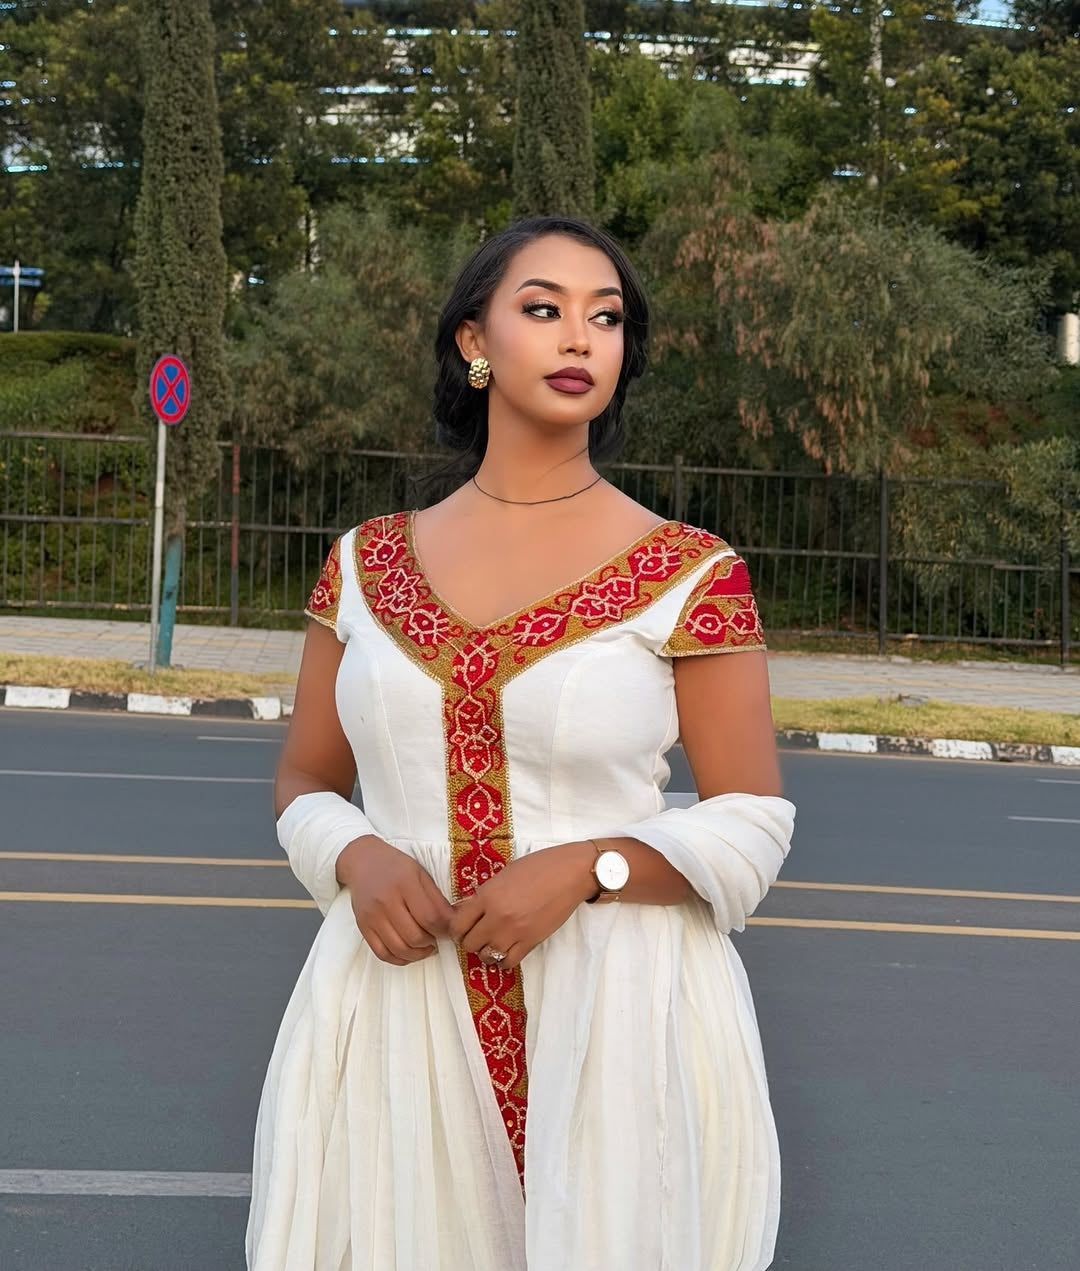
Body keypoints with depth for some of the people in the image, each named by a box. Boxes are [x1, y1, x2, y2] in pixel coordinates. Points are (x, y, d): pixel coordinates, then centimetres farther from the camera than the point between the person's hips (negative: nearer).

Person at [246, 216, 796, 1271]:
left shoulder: (690, 574, -4)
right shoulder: (367, 564, 5)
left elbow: (752, 823, -2)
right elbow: (304, 782, 12)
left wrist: (585, 867, -18)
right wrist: (357, 857, -10)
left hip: (615, 1012, -2)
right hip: (401, 998, 2)